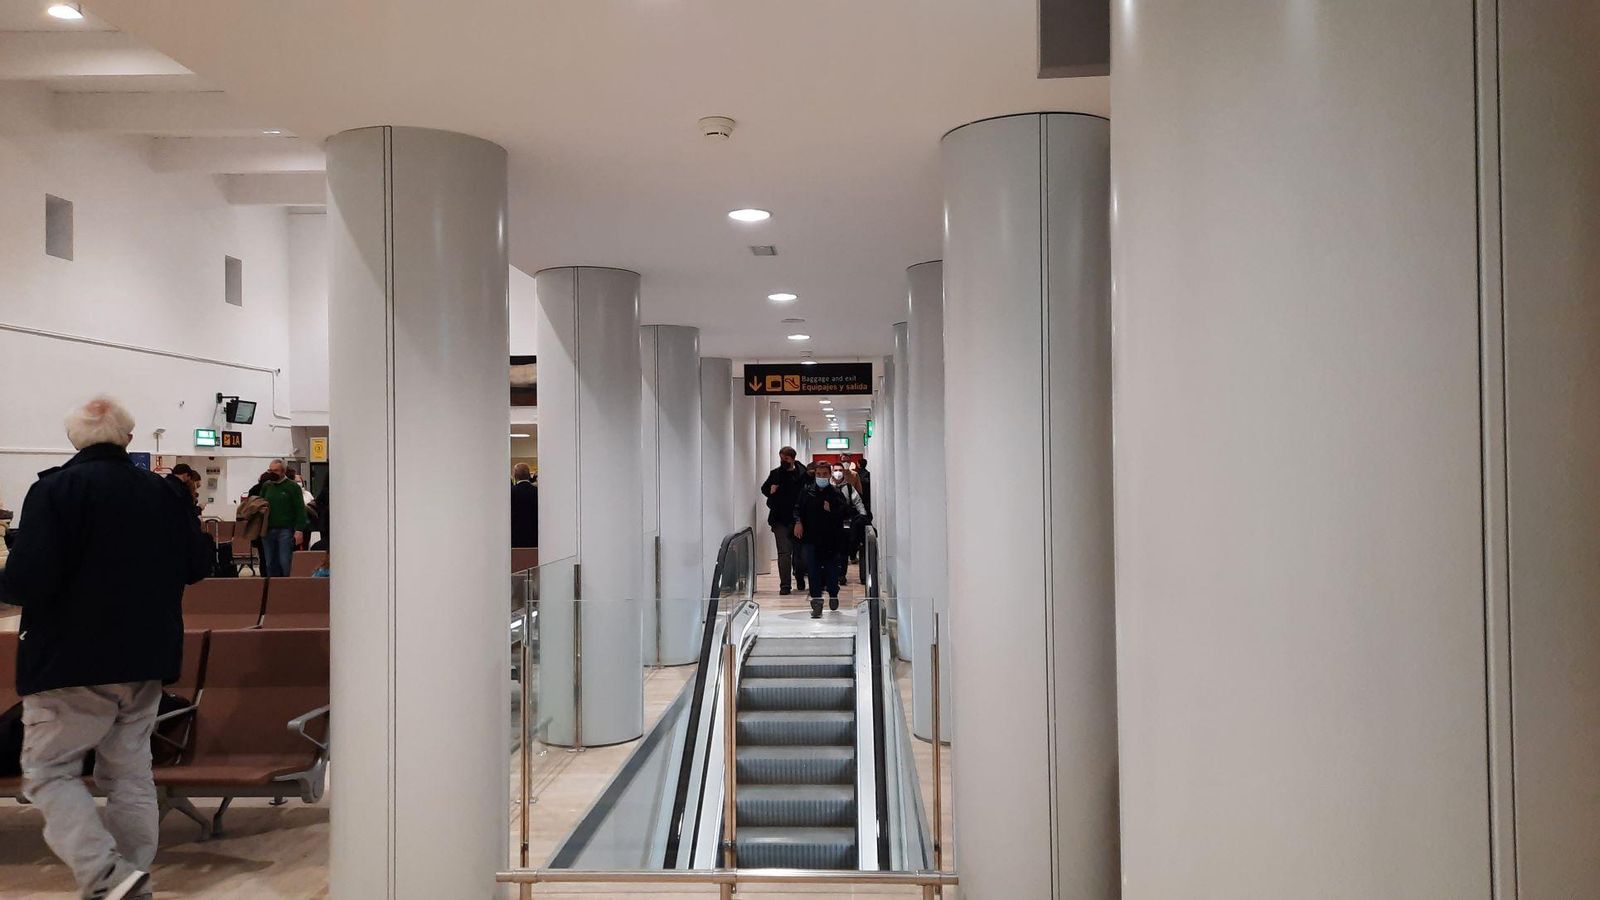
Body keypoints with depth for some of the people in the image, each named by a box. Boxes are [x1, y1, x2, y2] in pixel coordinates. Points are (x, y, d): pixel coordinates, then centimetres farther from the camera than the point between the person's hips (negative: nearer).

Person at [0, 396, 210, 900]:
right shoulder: (164, 493, 2)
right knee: (131, 774, 14)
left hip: (73, 663, -5)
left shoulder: (55, 489, -13)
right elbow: (197, 568, 8)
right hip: (148, 661, 5)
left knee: (48, 771, 6)